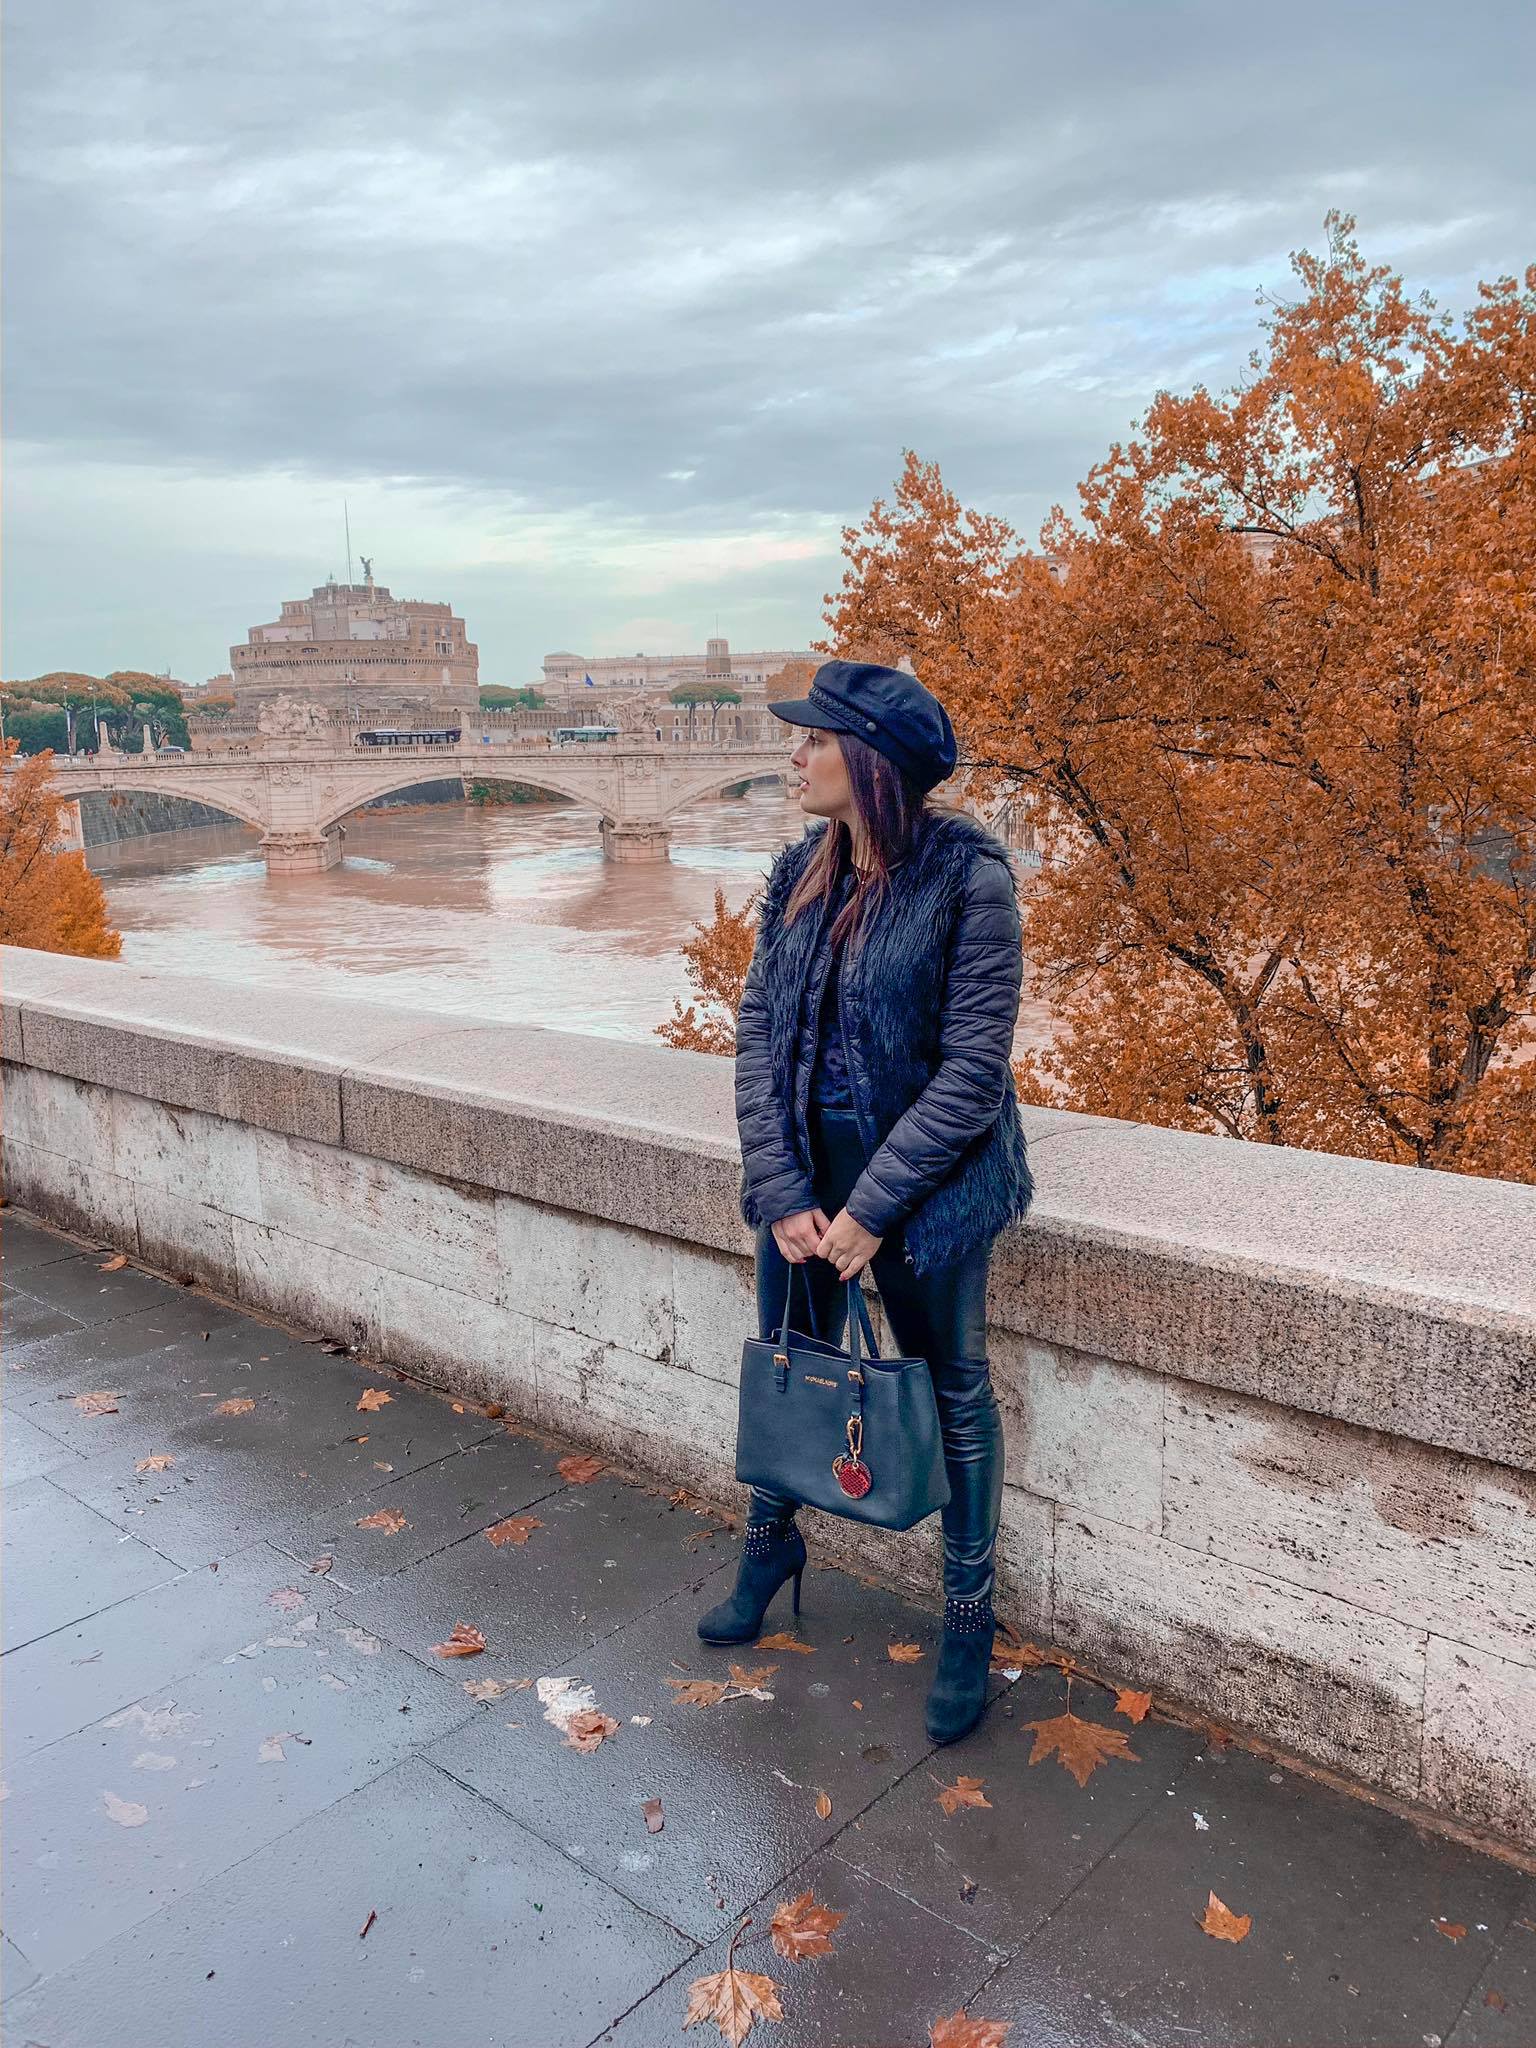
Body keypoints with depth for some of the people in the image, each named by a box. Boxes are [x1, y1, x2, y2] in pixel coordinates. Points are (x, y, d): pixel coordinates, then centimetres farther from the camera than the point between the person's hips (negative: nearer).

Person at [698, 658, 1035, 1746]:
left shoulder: (967, 877, -17)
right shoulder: (801, 871, -1)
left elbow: (971, 1072, -18)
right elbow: (758, 1028, -1)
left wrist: (870, 1210, -17)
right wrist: (782, 1191, -10)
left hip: (928, 1181, -5)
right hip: (804, 1175, 5)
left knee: (955, 1394, 11)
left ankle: (970, 1617, 32)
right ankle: (771, 1542, 47)